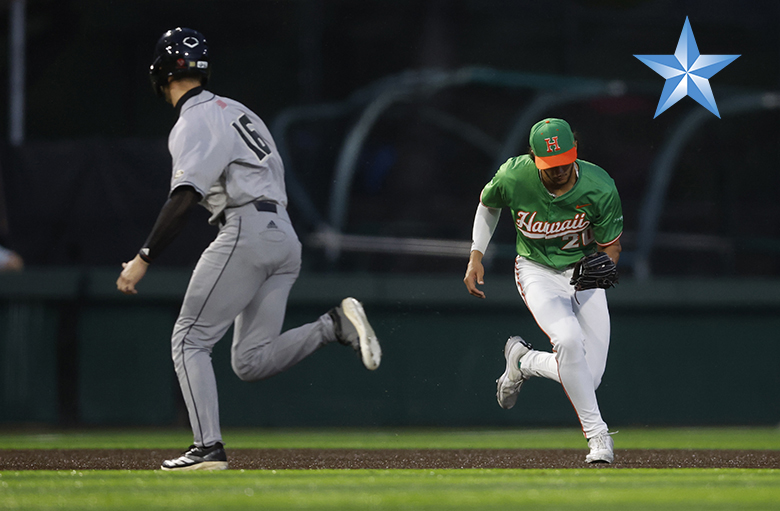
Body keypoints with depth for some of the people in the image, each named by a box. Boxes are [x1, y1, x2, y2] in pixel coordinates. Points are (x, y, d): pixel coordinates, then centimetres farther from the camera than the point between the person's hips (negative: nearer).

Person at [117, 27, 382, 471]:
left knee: (190, 339, -1)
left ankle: (209, 447, -11)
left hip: (247, 230, -9)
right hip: (285, 235, 9)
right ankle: (336, 325, -8)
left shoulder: (194, 123, -7)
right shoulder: (237, 110, 22)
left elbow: (185, 198, -20)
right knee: (251, 361, 8)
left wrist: (144, 260, -21)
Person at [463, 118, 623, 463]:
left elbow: (611, 247, -9)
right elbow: (488, 204, 5)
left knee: (589, 379, -9)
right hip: (536, 270, -1)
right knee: (568, 340, -32)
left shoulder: (600, 189, -22)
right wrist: (476, 257, 0)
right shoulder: (513, 178, -21)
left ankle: (523, 361, 20)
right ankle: (597, 434, -19)